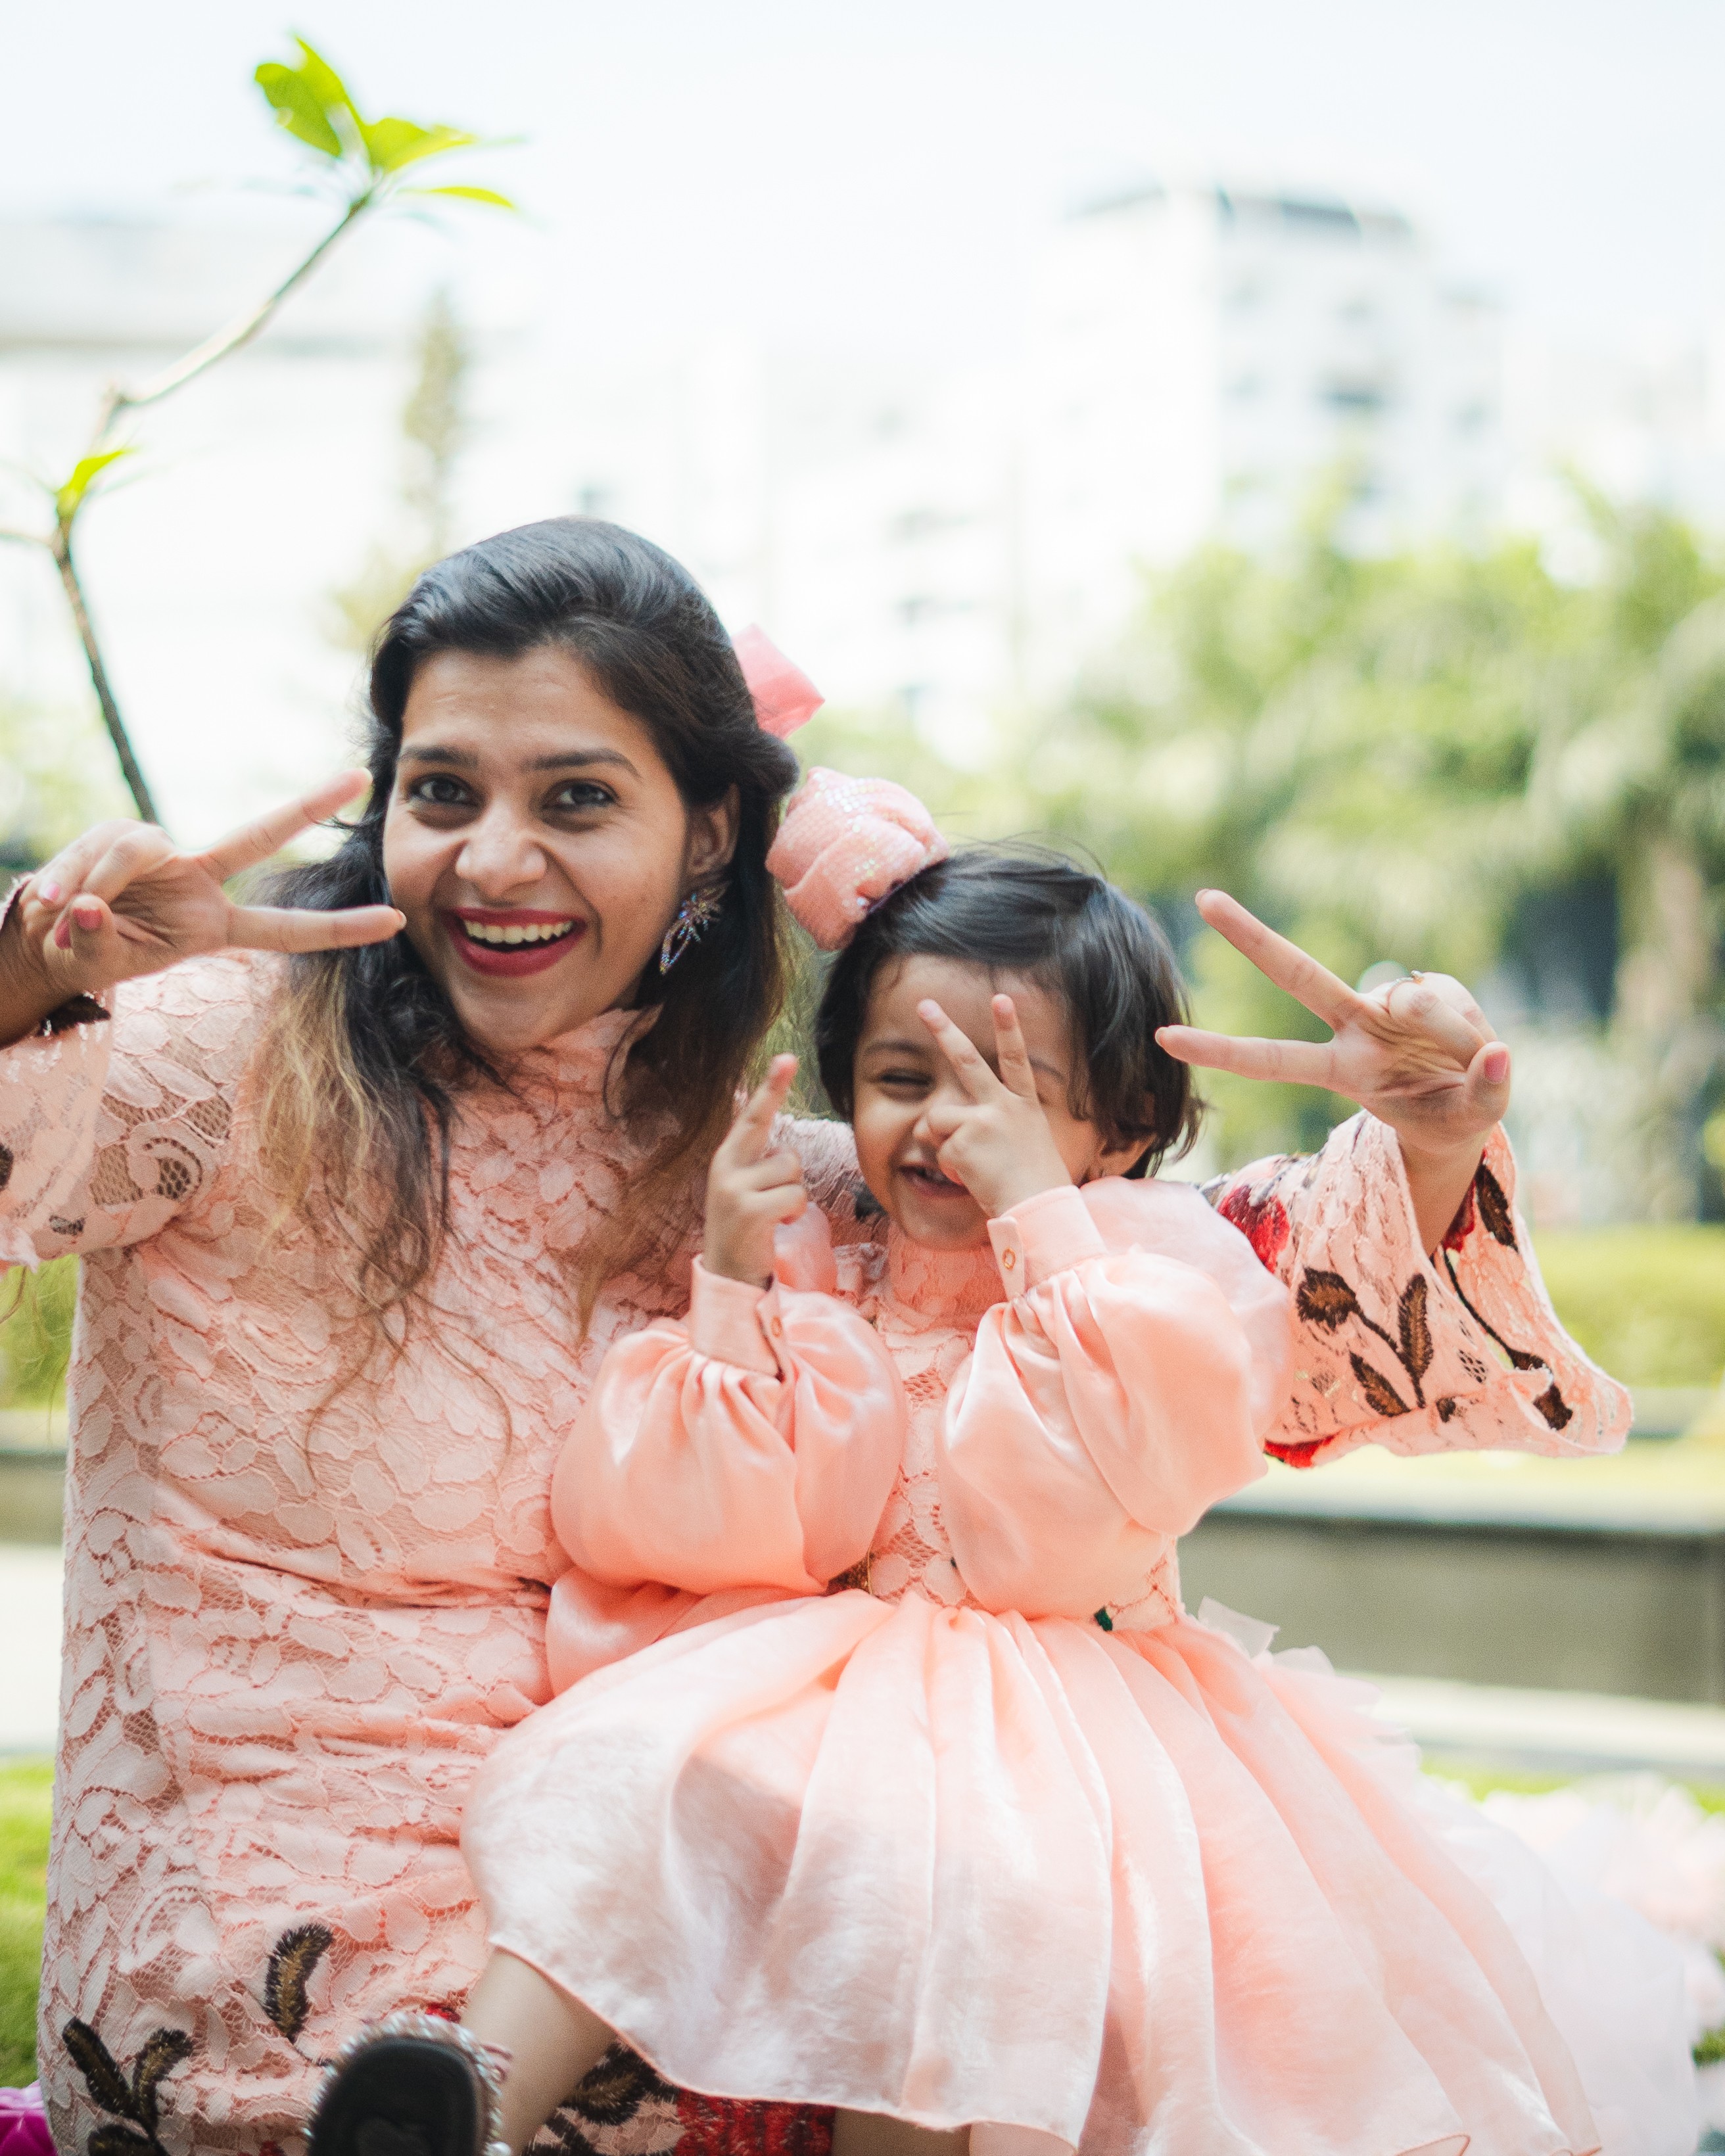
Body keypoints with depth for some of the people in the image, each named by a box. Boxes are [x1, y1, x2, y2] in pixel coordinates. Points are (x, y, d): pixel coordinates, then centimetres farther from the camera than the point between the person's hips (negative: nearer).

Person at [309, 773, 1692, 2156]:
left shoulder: (1158, 1271, 4)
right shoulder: (812, 1283, 10)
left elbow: (1148, 1443, -18)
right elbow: (708, 1529, 2)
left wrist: (1036, 1201, -16)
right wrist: (729, 1287, -8)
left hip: (1064, 1697, -2)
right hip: (814, 1672, 3)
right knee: (639, 1767, -25)